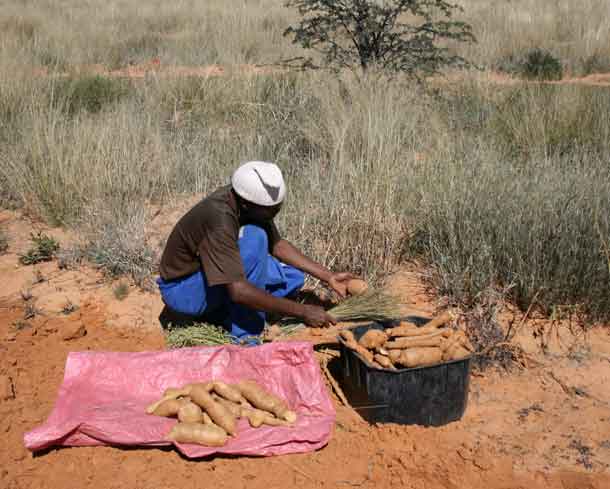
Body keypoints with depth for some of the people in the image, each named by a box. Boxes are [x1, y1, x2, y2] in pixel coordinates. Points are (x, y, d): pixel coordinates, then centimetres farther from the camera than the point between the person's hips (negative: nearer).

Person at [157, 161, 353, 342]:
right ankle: (244, 338, -21)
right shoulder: (220, 219, -34)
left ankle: (215, 313, 4)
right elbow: (238, 291, -38)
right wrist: (302, 311, -35)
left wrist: (328, 277, -2)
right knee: (254, 238, -29)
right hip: (181, 290, -8)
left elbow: (277, 245, 3)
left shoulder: (250, 199, -11)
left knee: (293, 277, 2)